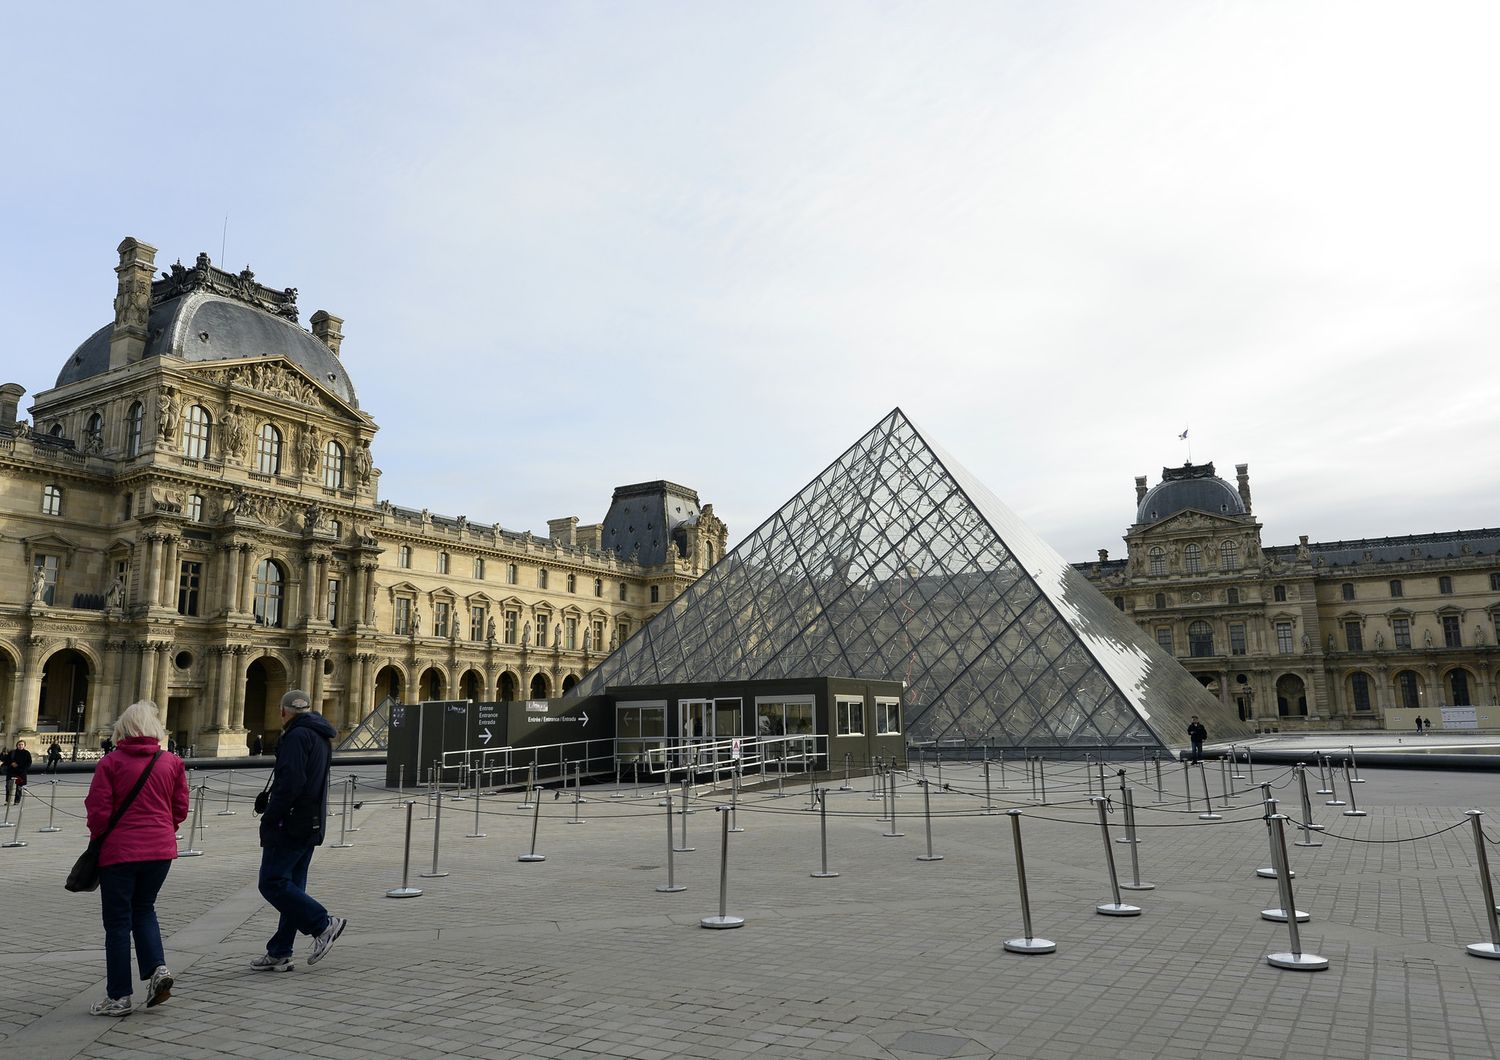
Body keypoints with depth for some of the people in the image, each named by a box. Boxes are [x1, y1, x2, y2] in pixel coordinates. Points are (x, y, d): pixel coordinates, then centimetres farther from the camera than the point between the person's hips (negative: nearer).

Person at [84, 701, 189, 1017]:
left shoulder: (110, 762, -7)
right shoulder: (171, 762, 2)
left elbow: (98, 811, -8)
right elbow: (180, 809, 4)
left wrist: (98, 841, 10)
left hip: (120, 850, -3)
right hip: (161, 849, 3)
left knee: (118, 921, 7)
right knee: (144, 910, 22)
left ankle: (119, 996, 12)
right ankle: (157, 967, 3)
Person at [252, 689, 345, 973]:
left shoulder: (297, 736, -13)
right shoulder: (321, 738, 17)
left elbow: (289, 783, -23)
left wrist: (268, 820, -16)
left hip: (290, 825, -10)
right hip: (313, 825, 10)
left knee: (272, 883, -5)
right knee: (291, 886, 13)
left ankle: (323, 924, -5)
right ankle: (279, 953, 18)